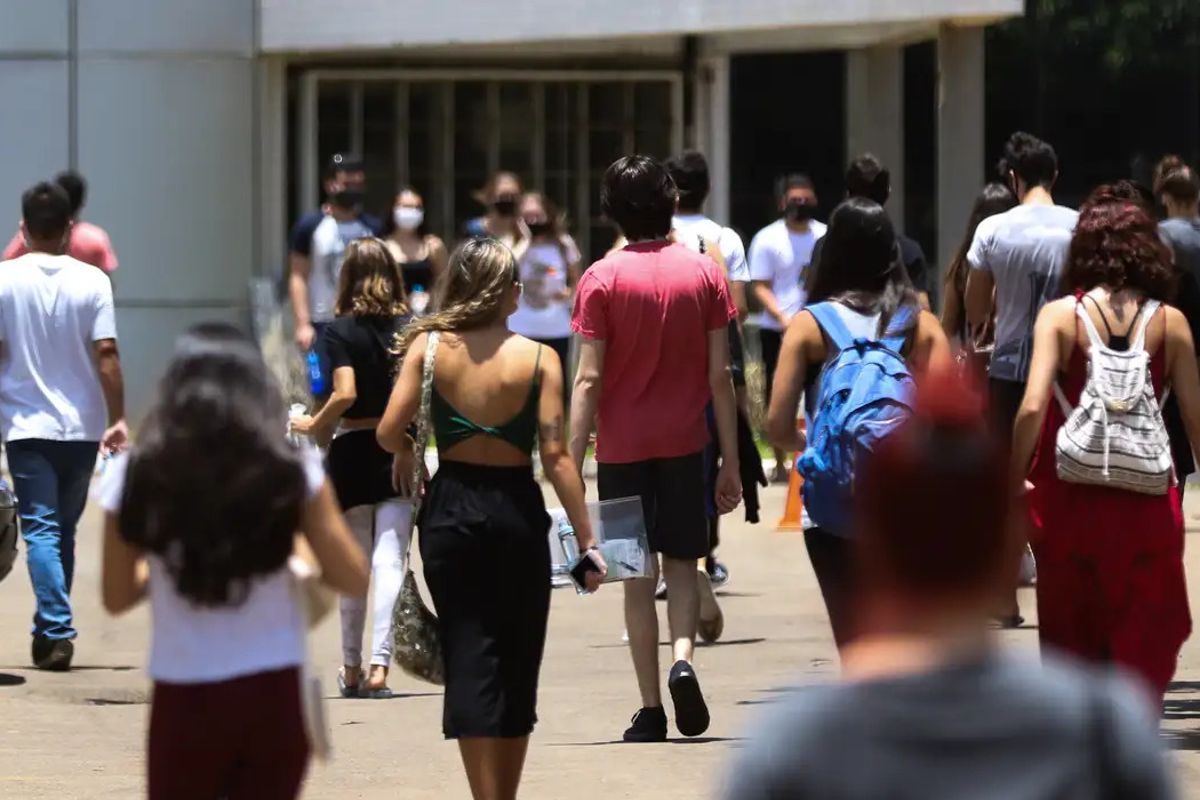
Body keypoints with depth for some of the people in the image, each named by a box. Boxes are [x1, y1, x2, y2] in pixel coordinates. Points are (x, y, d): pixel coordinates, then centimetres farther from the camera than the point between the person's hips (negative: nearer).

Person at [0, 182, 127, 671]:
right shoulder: (91, 281, -4)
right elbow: (106, 353, -8)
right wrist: (117, 418, -2)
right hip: (82, 425, 2)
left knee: (41, 529, -3)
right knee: (65, 529, 15)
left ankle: (56, 632, -17)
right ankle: (51, 629, 21)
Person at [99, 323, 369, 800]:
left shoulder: (138, 477, -5)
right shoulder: (292, 473, -5)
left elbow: (117, 597, 5)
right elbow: (354, 580, 1)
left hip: (185, 701, -1)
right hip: (275, 694, 1)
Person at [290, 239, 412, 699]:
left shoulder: (341, 331, -8)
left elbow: (346, 394, -19)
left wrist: (315, 427, -3)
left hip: (353, 453, -1)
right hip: (399, 454, 1)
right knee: (389, 562, -2)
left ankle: (352, 670, 20)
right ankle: (379, 665, -15)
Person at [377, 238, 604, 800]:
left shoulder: (429, 348, -5)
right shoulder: (538, 359, -7)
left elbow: (389, 433, -10)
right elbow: (555, 456, -11)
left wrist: (408, 456, 14)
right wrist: (586, 541, -8)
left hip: (451, 509, 0)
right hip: (517, 512, 0)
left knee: (469, 657, 2)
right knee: (517, 664, 13)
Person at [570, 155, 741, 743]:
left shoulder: (603, 278, -6)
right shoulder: (703, 273, 0)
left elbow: (589, 379, -10)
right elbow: (719, 376, 0)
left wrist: (571, 464, -8)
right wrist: (731, 462, 6)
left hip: (623, 446, -1)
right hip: (685, 444, 1)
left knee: (638, 577, 6)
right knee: (681, 562, 14)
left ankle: (651, 711, 6)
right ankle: (682, 657, -13)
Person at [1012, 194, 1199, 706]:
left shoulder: (1060, 316, -3)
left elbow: (1033, 407, -13)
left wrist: (1013, 481, -5)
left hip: (1070, 497, 0)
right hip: (1146, 505, 0)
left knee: (1074, 643, 17)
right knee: (1145, 646, 7)